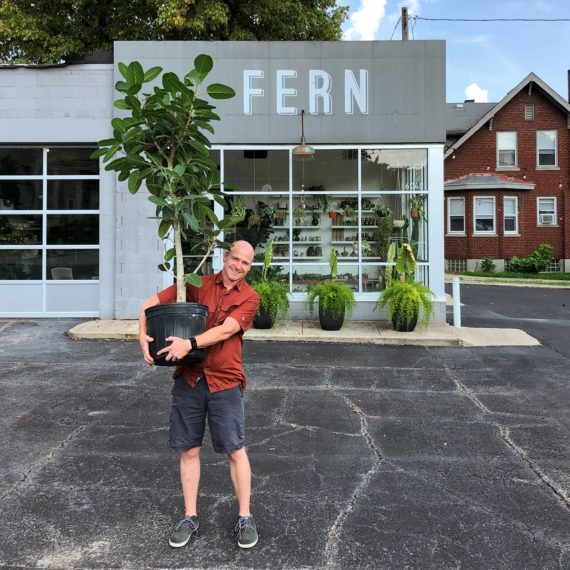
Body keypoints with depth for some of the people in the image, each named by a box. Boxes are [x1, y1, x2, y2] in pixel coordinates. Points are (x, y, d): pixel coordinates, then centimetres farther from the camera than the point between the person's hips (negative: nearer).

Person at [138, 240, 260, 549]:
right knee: (188, 450, 10)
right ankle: (190, 517, 26)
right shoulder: (199, 283, 3)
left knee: (235, 451, 4)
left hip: (225, 382, -2)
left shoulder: (249, 297, -2)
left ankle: (245, 518, 21)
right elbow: (151, 304, 2)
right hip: (188, 379, 2)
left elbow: (226, 329, -18)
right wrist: (143, 336, -14)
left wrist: (190, 343, -30)